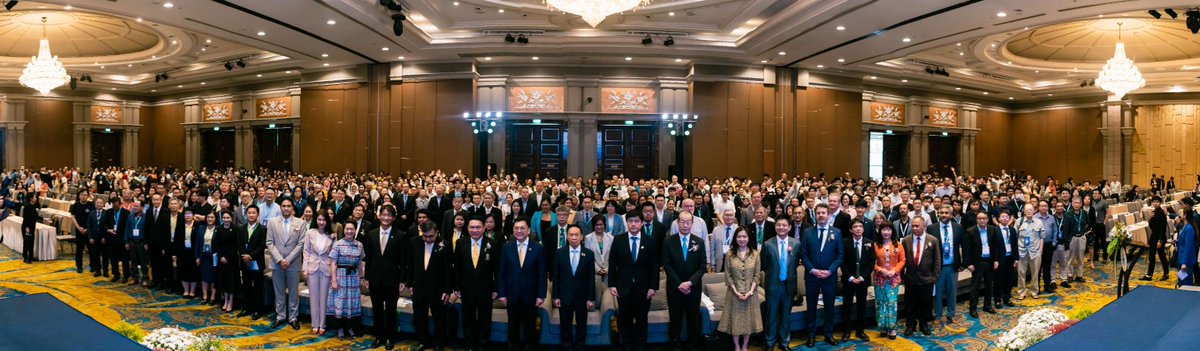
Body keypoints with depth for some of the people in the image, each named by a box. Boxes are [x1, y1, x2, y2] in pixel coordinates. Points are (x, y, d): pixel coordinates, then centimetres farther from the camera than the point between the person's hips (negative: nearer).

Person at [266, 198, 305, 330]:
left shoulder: (300, 223, -1)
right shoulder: (272, 222, 3)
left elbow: (301, 244, -4)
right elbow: (270, 243, -1)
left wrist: (288, 260, -10)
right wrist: (279, 260, -11)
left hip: (293, 263, -1)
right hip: (277, 263, 1)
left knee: (293, 292, 5)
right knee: (279, 292, 9)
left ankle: (293, 318, 15)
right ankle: (280, 316, 20)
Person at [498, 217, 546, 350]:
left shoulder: (538, 248, -4)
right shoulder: (506, 248, 0)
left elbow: (542, 273, -4)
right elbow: (502, 272, 0)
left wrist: (541, 295, -7)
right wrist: (501, 294, -4)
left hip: (530, 294, -1)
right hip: (512, 294, 1)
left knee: (529, 324, 11)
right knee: (513, 324, 12)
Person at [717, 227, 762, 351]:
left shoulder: (755, 254, -1)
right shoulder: (729, 254, -4)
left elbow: (757, 275, -2)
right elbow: (728, 275, -3)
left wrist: (750, 291, -12)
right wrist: (736, 291, -13)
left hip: (750, 293, 1)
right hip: (734, 293, -1)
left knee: (748, 319, 8)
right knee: (735, 319, 6)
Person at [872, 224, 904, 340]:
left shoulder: (897, 245, 3)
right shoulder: (875, 245, 0)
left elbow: (902, 260, 3)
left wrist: (894, 271, -11)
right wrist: (880, 270, -14)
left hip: (893, 278, 0)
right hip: (879, 278, 0)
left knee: (892, 302, -4)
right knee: (880, 303, 5)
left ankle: (892, 328, 5)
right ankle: (883, 327, 14)